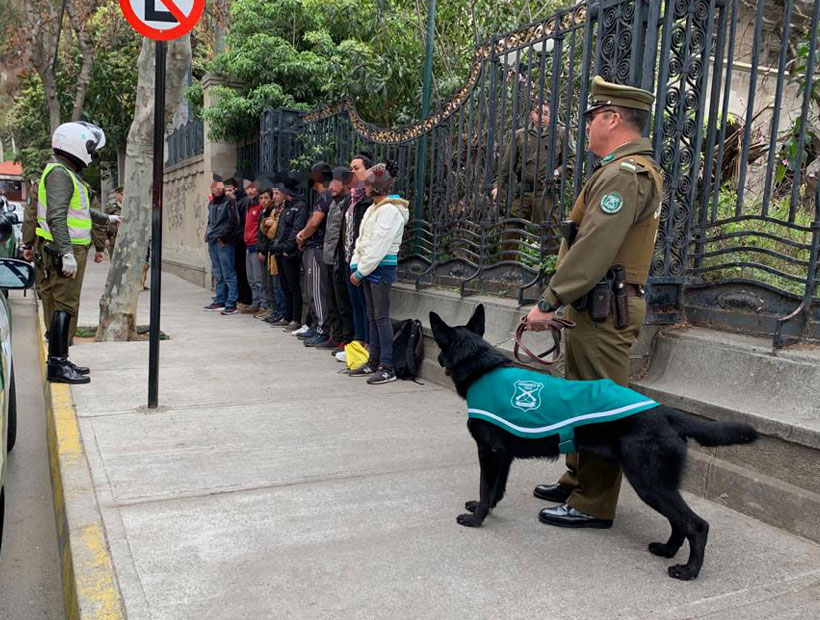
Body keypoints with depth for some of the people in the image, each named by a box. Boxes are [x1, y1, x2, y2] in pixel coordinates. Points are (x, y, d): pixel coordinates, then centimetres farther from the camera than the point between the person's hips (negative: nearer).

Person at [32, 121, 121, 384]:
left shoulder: (68, 173, 19)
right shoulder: (59, 173, -14)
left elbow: (79, 210, 34)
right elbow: (56, 217, -24)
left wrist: (106, 218, 46)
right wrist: (67, 254, -29)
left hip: (70, 249, 11)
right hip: (64, 251, -11)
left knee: (60, 306, 14)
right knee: (65, 305, -9)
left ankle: (59, 360, 22)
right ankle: (57, 365, -7)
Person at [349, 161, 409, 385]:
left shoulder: (390, 211, -15)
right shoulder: (373, 208, 15)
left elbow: (378, 247, -19)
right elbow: (362, 239, 16)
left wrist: (360, 272, -16)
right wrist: (355, 264, 5)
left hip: (382, 268, -9)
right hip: (369, 267, 9)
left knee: (382, 317, -7)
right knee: (372, 316, 13)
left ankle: (387, 368, -3)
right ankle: (374, 362, 21)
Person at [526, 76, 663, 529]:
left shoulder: (624, 173, -15)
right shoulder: (635, 169, 20)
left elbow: (594, 249, -25)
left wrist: (549, 301, -22)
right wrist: (562, 301, 20)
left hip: (606, 309, -11)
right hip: (598, 306, 11)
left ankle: (594, 505, 7)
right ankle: (577, 481, 32)